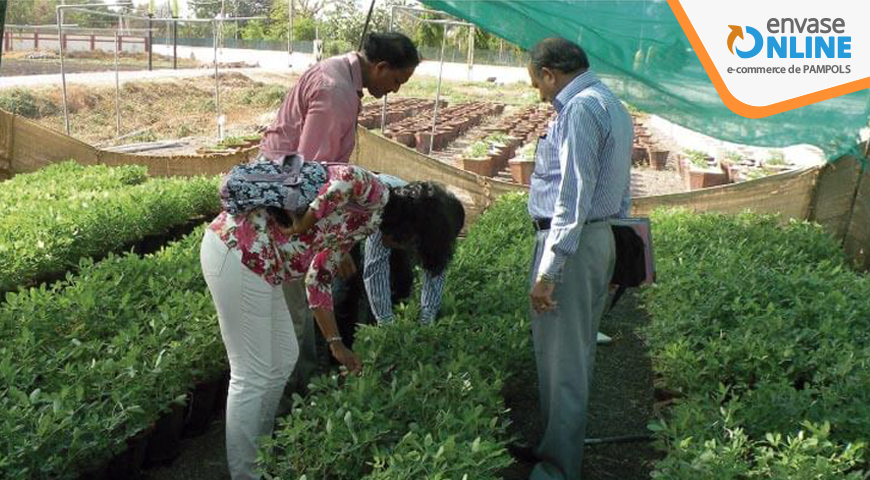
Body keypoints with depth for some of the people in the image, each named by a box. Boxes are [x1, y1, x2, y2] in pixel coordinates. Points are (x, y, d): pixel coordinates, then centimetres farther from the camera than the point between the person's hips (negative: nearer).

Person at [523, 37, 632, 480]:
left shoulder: (580, 108, -15)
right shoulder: (613, 106, 17)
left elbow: (573, 196, -22)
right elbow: (620, 191, 20)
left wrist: (547, 270, -22)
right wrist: (615, 255, 24)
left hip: (571, 240, -10)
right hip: (603, 239, 11)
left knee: (560, 360, -2)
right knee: (578, 352, 19)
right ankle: (564, 442, 33)